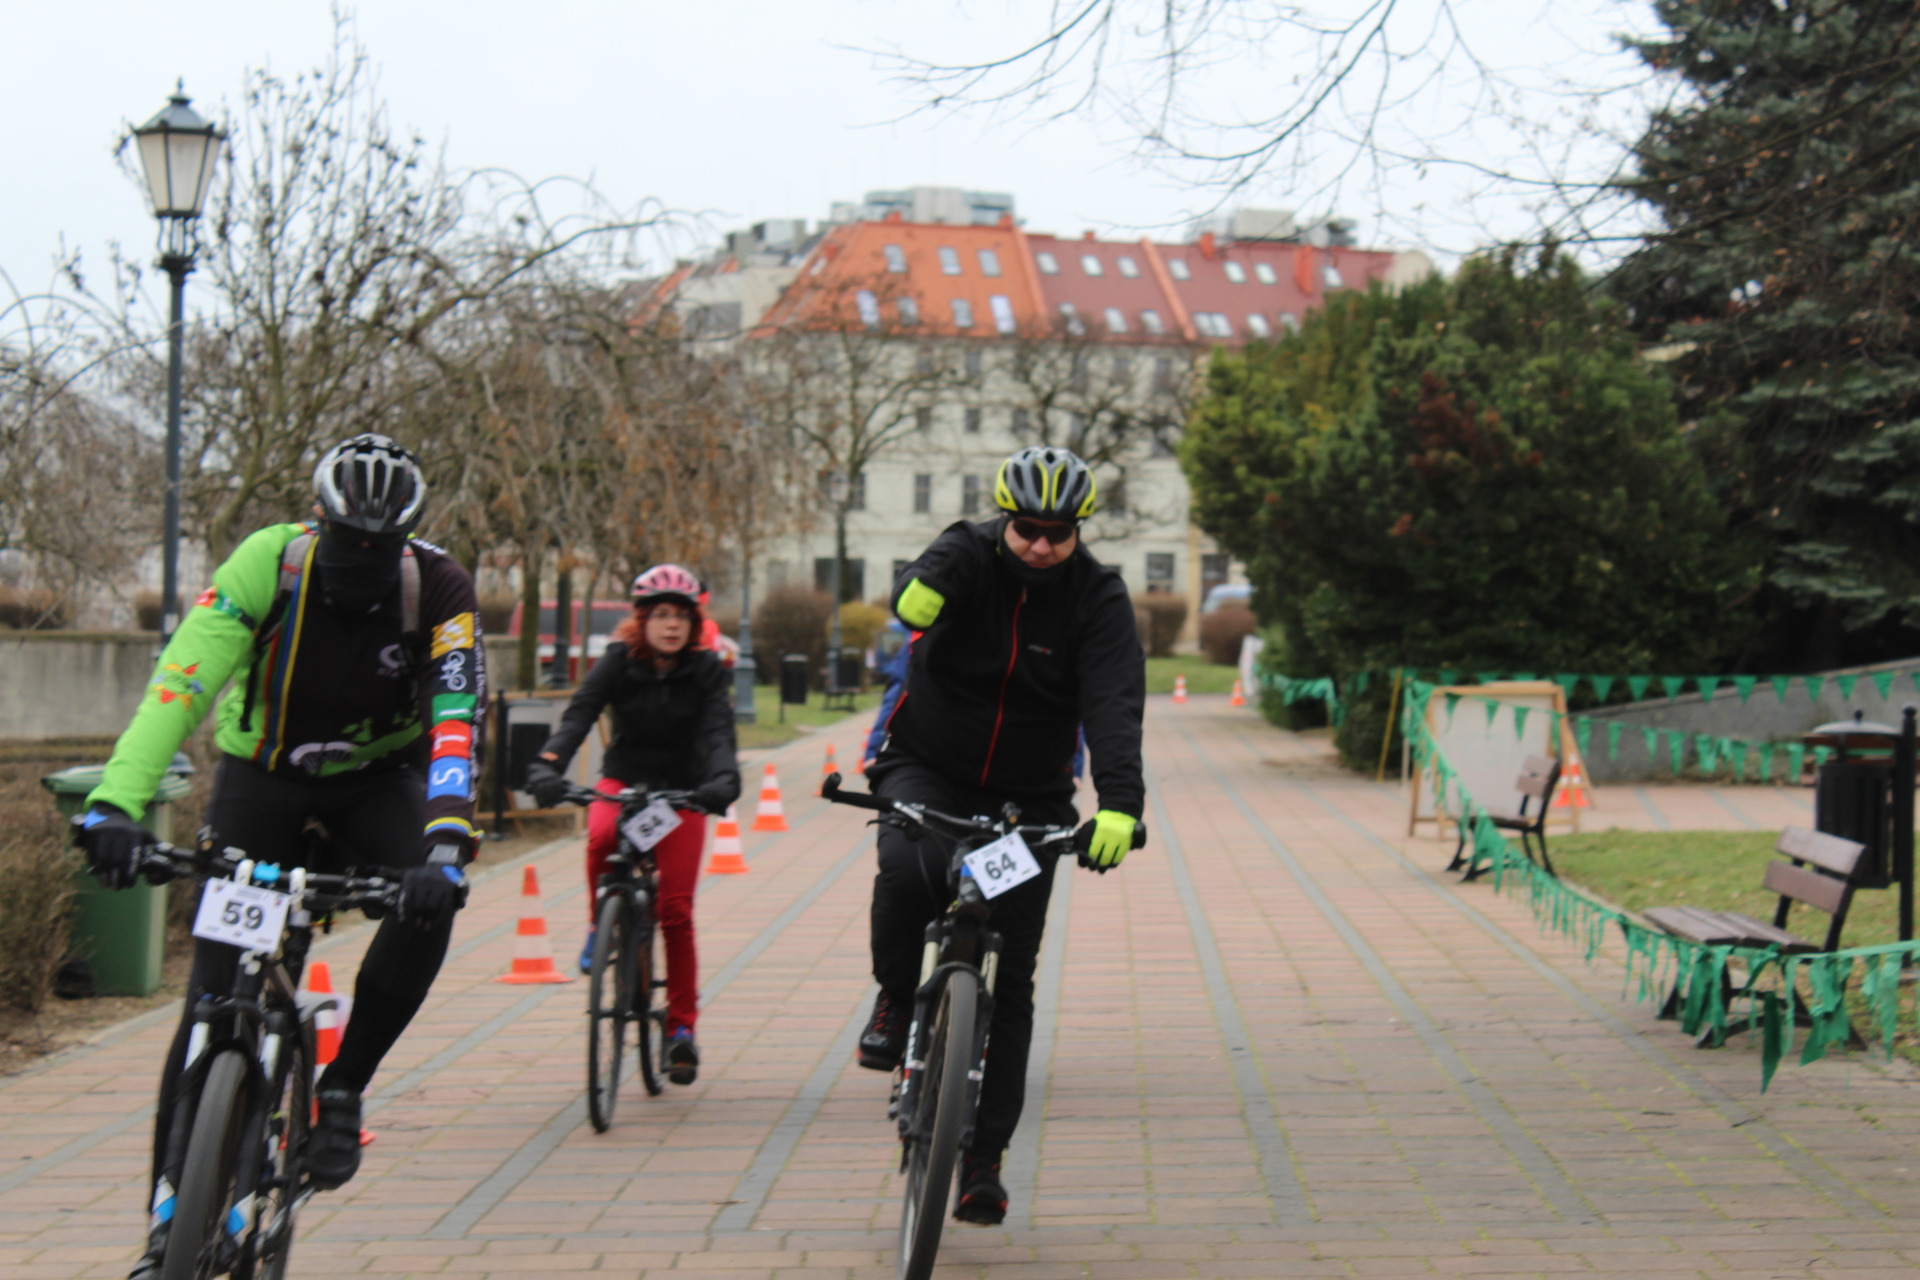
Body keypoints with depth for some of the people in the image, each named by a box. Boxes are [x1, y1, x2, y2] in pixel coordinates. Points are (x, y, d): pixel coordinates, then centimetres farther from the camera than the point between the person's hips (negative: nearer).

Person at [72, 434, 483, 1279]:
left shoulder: (440, 590, -24)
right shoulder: (269, 564, -27)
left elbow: (456, 724, -33)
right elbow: (178, 683, -36)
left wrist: (446, 844, -49)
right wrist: (115, 802, -49)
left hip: (376, 776, 1)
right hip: (263, 773, 0)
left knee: (427, 905, -30)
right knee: (217, 994, -8)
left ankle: (341, 1090, -8)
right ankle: (171, 1207, 0)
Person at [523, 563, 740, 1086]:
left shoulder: (706, 669, -9)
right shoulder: (619, 661, -10)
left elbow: (717, 730, -23)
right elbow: (579, 714, -24)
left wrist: (723, 779, -45)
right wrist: (546, 766, -43)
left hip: (682, 789, 0)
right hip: (623, 779, 0)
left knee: (676, 911, -7)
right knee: (601, 838, -36)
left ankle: (682, 1027, 6)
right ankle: (600, 928, -8)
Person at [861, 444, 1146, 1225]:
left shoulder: (1098, 597, -11)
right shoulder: (970, 556, -11)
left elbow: (1115, 701, -24)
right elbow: (920, 587, -34)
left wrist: (1119, 804, -41)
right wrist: (918, 591, -62)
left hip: (1027, 800, 1)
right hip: (927, 768, -1)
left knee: (1009, 979, -1)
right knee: (905, 870, -34)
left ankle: (984, 1156, 8)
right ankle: (896, 999, -4)